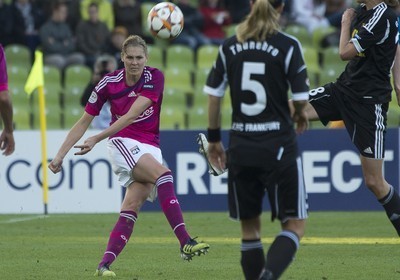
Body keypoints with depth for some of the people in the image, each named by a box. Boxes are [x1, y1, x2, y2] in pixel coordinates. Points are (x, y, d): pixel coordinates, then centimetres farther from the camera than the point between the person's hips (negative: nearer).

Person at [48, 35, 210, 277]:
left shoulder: (155, 78, -7)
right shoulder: (109, 83, -3)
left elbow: (131, 115, -15)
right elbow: (84, 122, 5)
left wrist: (97, 139, -20)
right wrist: (60, 154, 1)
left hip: (150, 146, 2)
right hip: (123, 143, -2)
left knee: (132, 206, -14)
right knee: (163, 175, -28)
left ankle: (105, 264, -16)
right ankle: (185, 242, -36)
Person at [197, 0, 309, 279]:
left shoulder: (229, 47, 4)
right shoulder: (288, 46, -7)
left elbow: (213, 96, 6)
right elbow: (301, 98, -7)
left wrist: (214, 139, 17)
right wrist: (300, 114, 16)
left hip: (241, 146, 4)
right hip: (279, 146, -4)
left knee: (250, 226, 16)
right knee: (295, 224, 3)